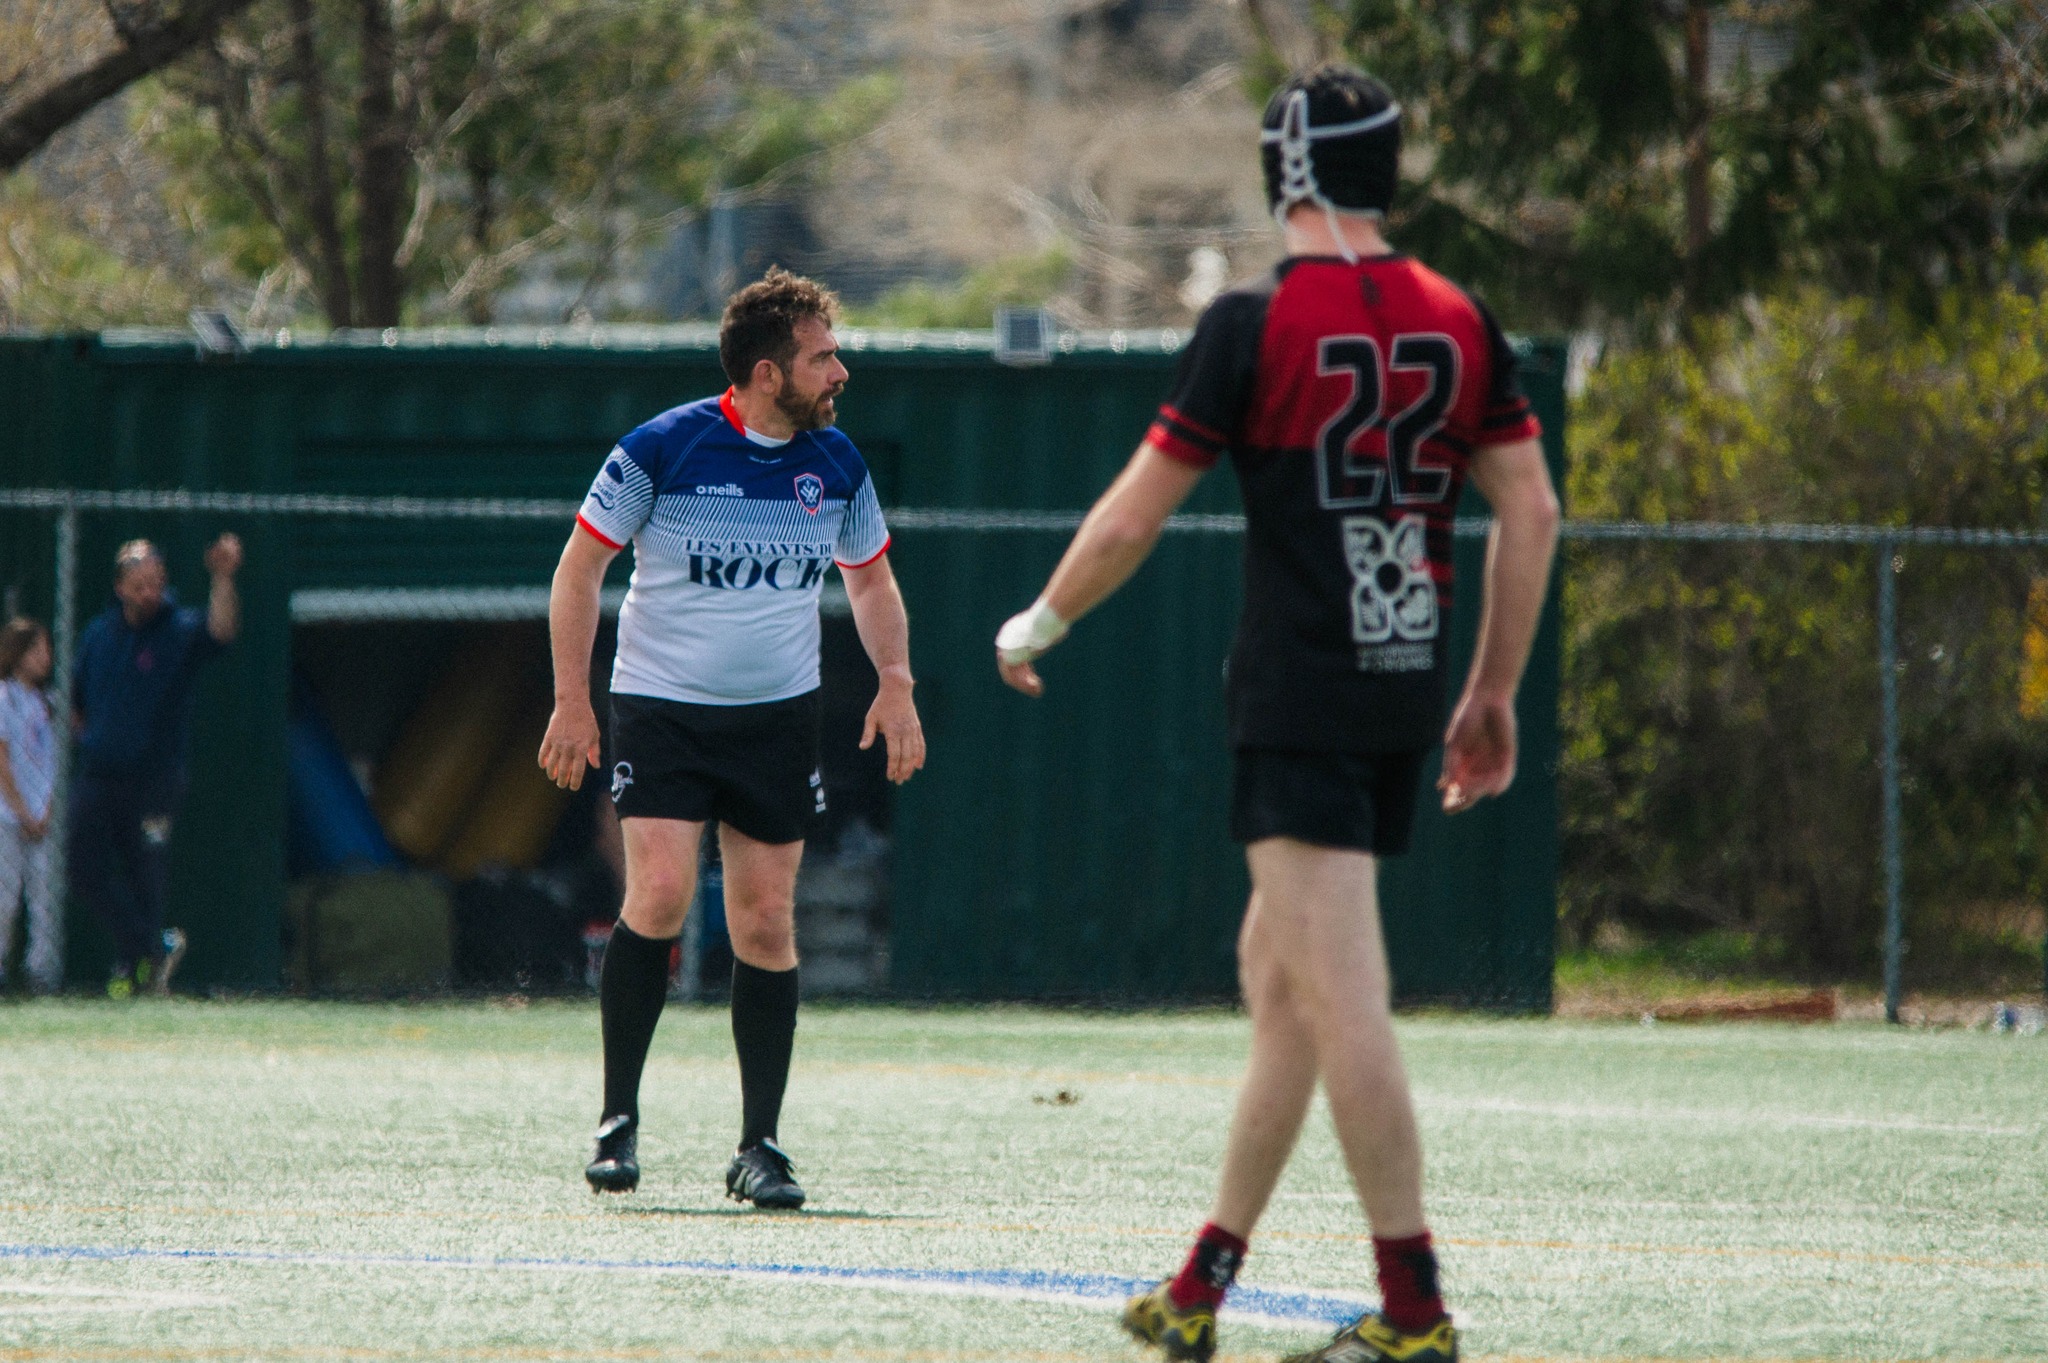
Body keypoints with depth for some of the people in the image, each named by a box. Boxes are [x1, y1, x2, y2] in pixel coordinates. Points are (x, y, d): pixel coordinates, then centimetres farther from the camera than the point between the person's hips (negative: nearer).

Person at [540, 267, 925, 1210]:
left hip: (778, 716, 4)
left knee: (766, 921, 0)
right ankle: (618, 1117, -4)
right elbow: (581, 562, -3)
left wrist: (895, 685, 5)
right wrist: (572, 700, -7)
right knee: (660, 893, -18)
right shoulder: (663, 449, -11)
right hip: (659, 708, -4)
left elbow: (870, 576, 18)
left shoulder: (835, 462, 3)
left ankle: (759, 1147, 7)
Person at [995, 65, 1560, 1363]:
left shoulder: (1258, 322, -8)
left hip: (1298, 704, -7)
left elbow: (1132, 518, -5)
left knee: (1340, 998, -9)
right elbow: (1531, 510, 6)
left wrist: (1038, 626, 11)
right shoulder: (1461, 322, 7)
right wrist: (1495, 695, 14)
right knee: (1276, 970, 15)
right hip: (1408, 692, 7)